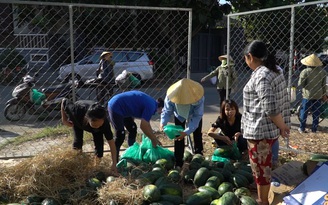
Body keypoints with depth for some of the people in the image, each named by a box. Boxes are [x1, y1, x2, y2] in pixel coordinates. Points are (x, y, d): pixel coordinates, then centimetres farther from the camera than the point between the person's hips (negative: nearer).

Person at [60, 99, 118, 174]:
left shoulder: (104, 122, -42)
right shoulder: (77, 111, -46)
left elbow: (111, 142, -34)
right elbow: (64, 101, -26)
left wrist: (114, 163, -36)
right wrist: (64, 119, -16)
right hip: (78, 121, 0)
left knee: (99, 142, -15)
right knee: (78, 140, -17)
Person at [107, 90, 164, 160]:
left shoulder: (151, 103, 12)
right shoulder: (151, 106, -17)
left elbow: (147, 124, 19)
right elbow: (143, 126, -20)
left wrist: (155, 139, 19)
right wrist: (153, 140, -8)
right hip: (115, 107, -11)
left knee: (133, 129, 16)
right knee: (120, 135, -11)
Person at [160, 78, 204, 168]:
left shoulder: (199, 98, -44)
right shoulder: (171, 96, -40)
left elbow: (197, 116, -38)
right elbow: (167, 111, -27)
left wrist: (187, 132, -48)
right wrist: (163, 123, -48)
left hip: (194, 115, -1)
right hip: (179, 115, 1)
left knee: (197, 136, 2)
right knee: (178, 136, -5)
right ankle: (178, 162, 3)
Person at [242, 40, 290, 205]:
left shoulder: (260, 76, -23)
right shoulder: (274, 71, 8)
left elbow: (270, 109, -28)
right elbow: (280, 103, 14)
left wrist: (282, 126, -14)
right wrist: (282, 126, 18)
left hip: (259, 131, -10)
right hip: (268, 130, 10)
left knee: (260, 167, 6)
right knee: (264, 166, 23)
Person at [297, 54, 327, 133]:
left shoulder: (305, 72, -15)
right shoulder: (322, 72, -2)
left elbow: (300, 84, -13)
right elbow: (324, 85, 5)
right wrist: (324, 94, 15)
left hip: (307, 95, -3)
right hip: (318, 95, 3)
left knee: (304, 112, 8)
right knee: (316, 113, 12)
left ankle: (302, 128, 13)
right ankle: (314, 129, 17)